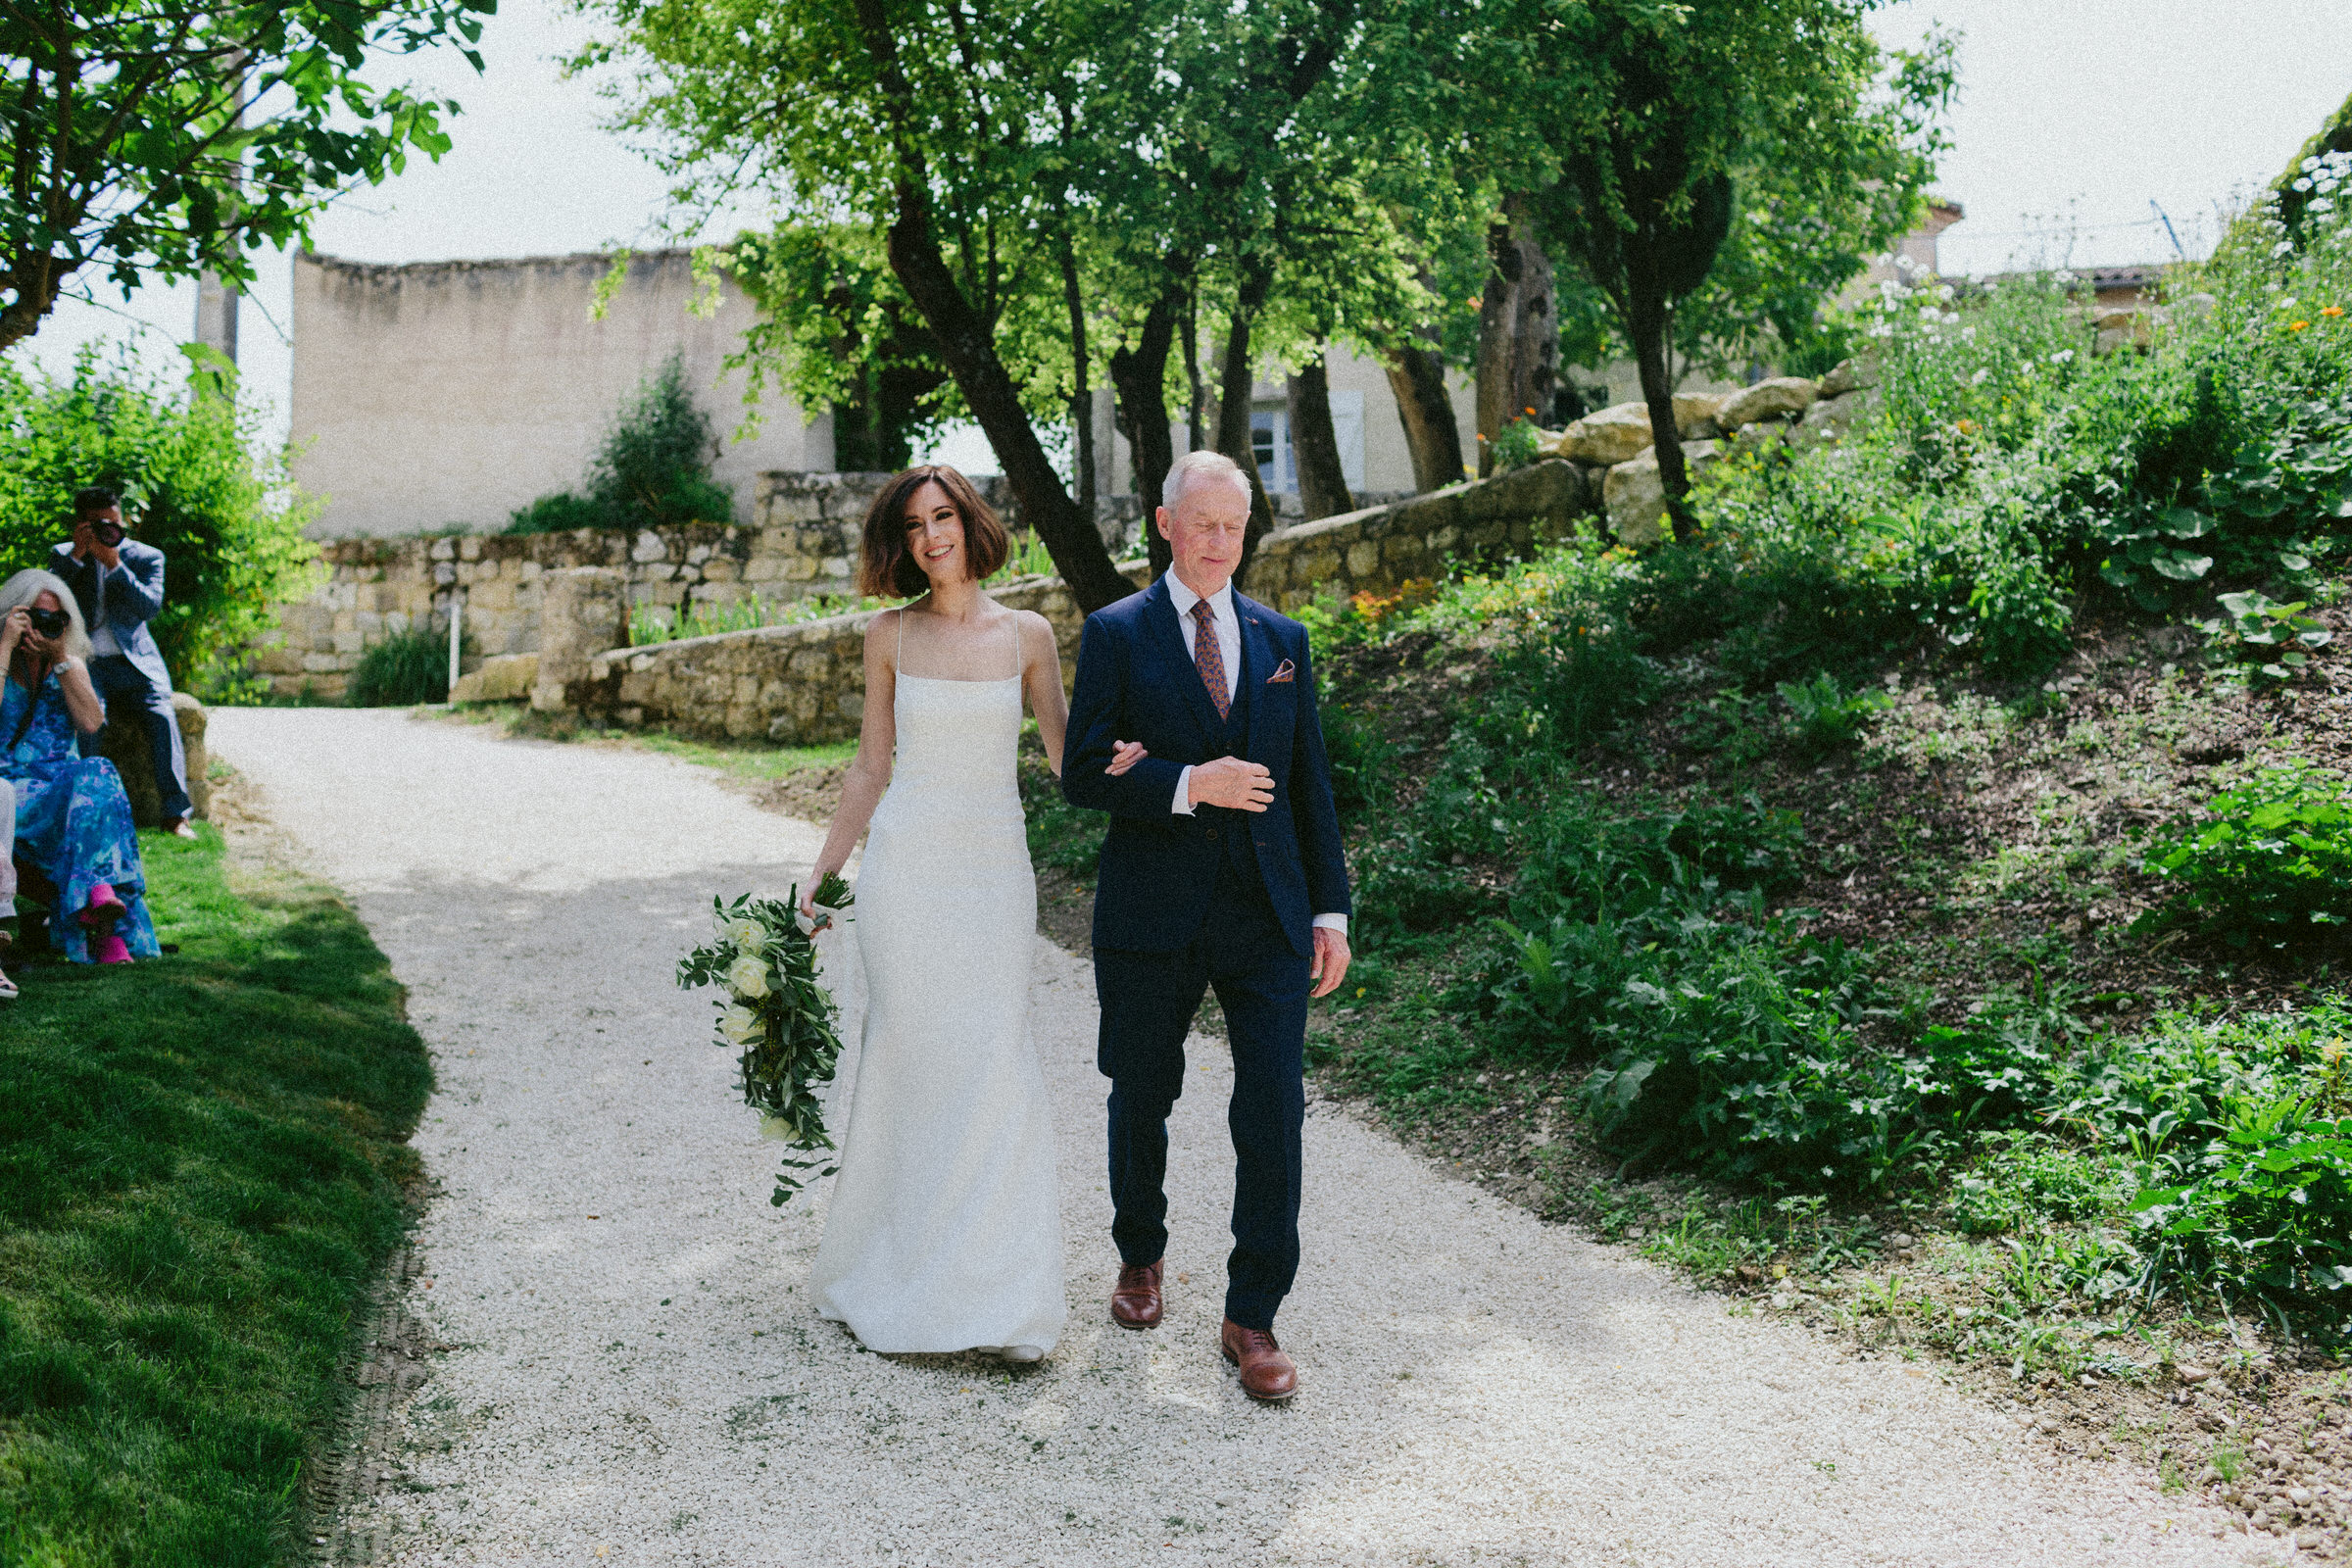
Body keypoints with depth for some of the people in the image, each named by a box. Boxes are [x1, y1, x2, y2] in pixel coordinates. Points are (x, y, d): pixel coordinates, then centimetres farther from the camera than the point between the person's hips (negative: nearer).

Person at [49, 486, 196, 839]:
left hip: (135, 661, 0)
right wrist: (76, 556, -14)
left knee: (161, 714, -26)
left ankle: (175, 813, -24)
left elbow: (151, 606, -10)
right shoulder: (62, 555, 9)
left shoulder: (146, 556, 5)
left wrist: (115, 564, -20)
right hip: (85, 661, 0)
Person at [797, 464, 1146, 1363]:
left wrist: (1119, 760, -17)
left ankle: (1003, 1295, 2)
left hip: (993, 867, 0)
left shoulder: (1026, 635, 4)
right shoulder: (889, 636, 5)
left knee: (992, 1059, -6)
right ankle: (893, 1270, 16)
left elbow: (1068, 757, 5)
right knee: (905, 1053, 1)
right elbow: (872, 767, 9)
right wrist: (822, 871, 7)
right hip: (906, 861, 0)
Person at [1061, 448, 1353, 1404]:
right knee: (1141, 1100, 13)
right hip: (1154, 914, -2)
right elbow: (1083, 775, -6)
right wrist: (1189, 785, -20)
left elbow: (1310, 781, 11)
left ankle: (1251, 1319, 9)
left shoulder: (1282, 638, 10)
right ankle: (1140, 1256, 39)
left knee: (1274, 1114, -3)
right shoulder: (1117, 634, 0)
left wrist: (1331, 910, 7)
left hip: (1267, 913, 2)